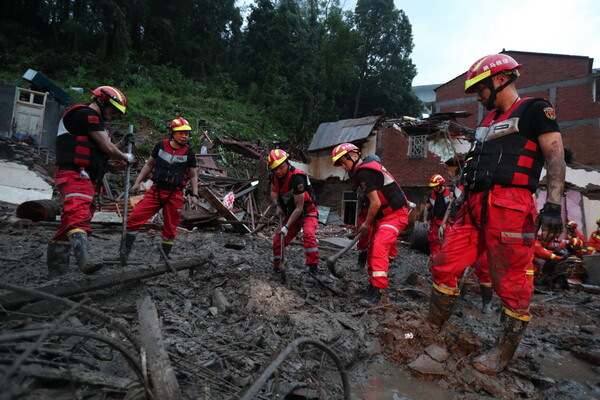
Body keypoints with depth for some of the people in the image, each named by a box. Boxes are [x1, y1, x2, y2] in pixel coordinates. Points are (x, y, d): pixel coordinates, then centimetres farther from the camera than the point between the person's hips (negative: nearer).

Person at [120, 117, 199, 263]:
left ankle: (164, 257, 23)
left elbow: (193, 176, 5)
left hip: (175, 195, -1)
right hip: (155, 191, 1)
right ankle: (126, 250, 12)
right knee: (134, 218, -6)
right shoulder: (161, 146, 2)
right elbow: (149, 165, 13)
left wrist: (194, 194, -4)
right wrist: (137, 182, 7)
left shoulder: (188, 153, -1)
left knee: (170, 228, 7)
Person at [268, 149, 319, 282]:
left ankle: (313, 268, -25)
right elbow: (273, 191, 12)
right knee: (278, 240, 1)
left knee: (308, 235, -32)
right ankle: (277, 268, 19)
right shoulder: (275, 175, -8)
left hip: (307, 212, -6)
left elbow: (299, 207, -29)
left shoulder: (297, 178, -31)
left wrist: (287, 227, -30)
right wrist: (277, 206, -7)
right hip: (291, 213, 7)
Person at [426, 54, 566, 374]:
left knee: (511, 284, 1)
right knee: (444, 267, 5)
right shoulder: (488, 121, 25)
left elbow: (556, 158, -6)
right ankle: (433, 330, 18)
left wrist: (553, 205, -18)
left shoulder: (535, 109, 3)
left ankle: (504, 351, 18)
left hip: (510, 207, -7)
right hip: (475, 206, 8)